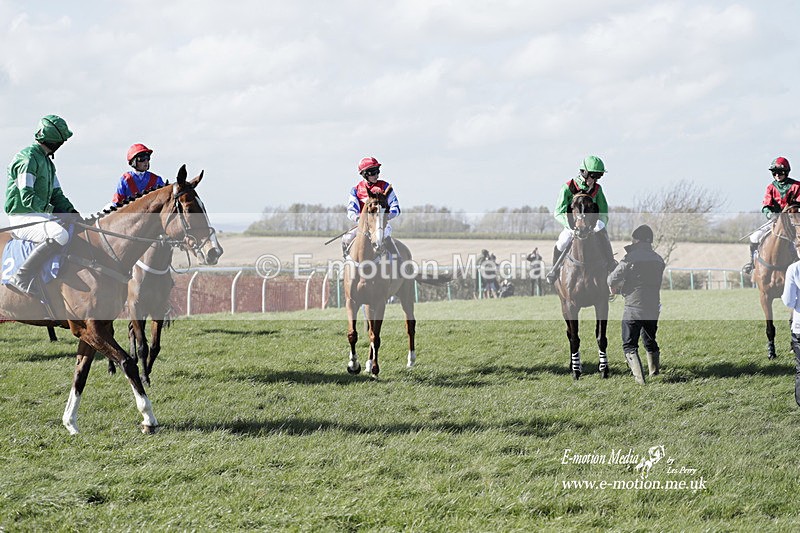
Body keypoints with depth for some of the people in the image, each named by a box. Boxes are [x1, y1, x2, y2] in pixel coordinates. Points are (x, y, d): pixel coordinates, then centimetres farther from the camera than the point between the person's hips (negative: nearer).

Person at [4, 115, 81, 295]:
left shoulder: (47, 161, 19)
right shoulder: (28, 158, -13)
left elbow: (56, 194, 19)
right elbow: (27, 197, -20)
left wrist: (71, 212, 1)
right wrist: (54, 212, -24)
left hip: (40, 216, 10)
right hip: (23, 218, -10)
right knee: (60, 235, -34)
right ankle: (22, 278, -32)